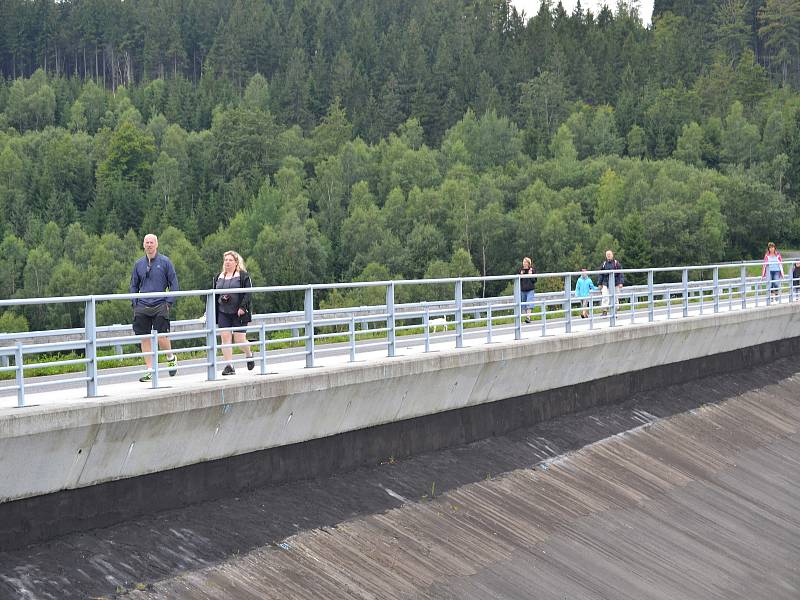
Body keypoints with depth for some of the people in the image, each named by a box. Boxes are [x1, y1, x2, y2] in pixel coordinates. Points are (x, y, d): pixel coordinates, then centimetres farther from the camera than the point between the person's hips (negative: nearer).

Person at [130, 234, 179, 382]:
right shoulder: (138, 264, 11)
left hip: (159, 306, -3)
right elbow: (134, 285, 18)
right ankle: (150, 370, 9)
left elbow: (173, 283, 3)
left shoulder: (165, 262, 1)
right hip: (142, 307, 4)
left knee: (161, 338, -10)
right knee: (145, 339, 2)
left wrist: (169, 302, -6)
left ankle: (171, 358, 20)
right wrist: (135, 304, 7)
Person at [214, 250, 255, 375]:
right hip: (223, 313, 4)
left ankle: (249, 354, 28)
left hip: (238, 313, -4)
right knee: (225, 337, -6)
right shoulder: (219, 277, 13)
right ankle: (229, 366, -3)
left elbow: (247, 293, -8)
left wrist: (242, 308, -17)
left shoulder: (243, 276, -2)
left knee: (239, 339, -4)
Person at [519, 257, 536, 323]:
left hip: (530, 290, -4)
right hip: (522, 290, 4)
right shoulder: (521, 270, 9)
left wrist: (530, 275, -14)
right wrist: (521, 275, -7)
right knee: (524, 305, 7)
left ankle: (528, 317, -23)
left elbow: (534, 280, 0)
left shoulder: (532, 270, 1)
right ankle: (527, 317, 16)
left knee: (529, 304, -16)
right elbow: (518, 281, 9)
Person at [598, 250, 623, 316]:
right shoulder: (604, 264, 7)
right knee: (605, 298, -11)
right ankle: (604, 312, -10)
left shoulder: (616, 263, 1)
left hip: (615, 284, -1)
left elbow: (620, 273, 1)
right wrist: (600, 283, 11)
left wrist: (621, 283, -7)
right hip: (606, 284, 1)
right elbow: (601, 274, 13)